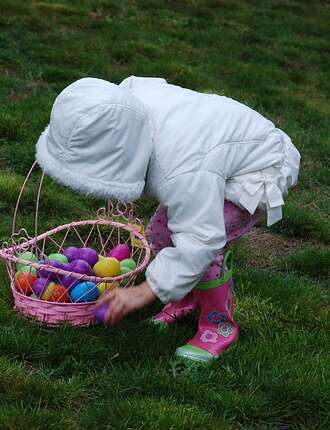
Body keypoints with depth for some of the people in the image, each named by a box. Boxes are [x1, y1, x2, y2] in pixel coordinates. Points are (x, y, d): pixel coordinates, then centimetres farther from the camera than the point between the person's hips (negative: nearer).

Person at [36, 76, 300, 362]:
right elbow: (155, 84, 3)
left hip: (258, 174, -9)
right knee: (160, 232, 3)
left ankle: (220, 325, -4)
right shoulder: (130, 95, -21)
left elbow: (200, 242, -40)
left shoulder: (182, 174, -44)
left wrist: (144, 293, -35)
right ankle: (189, 295, 27)